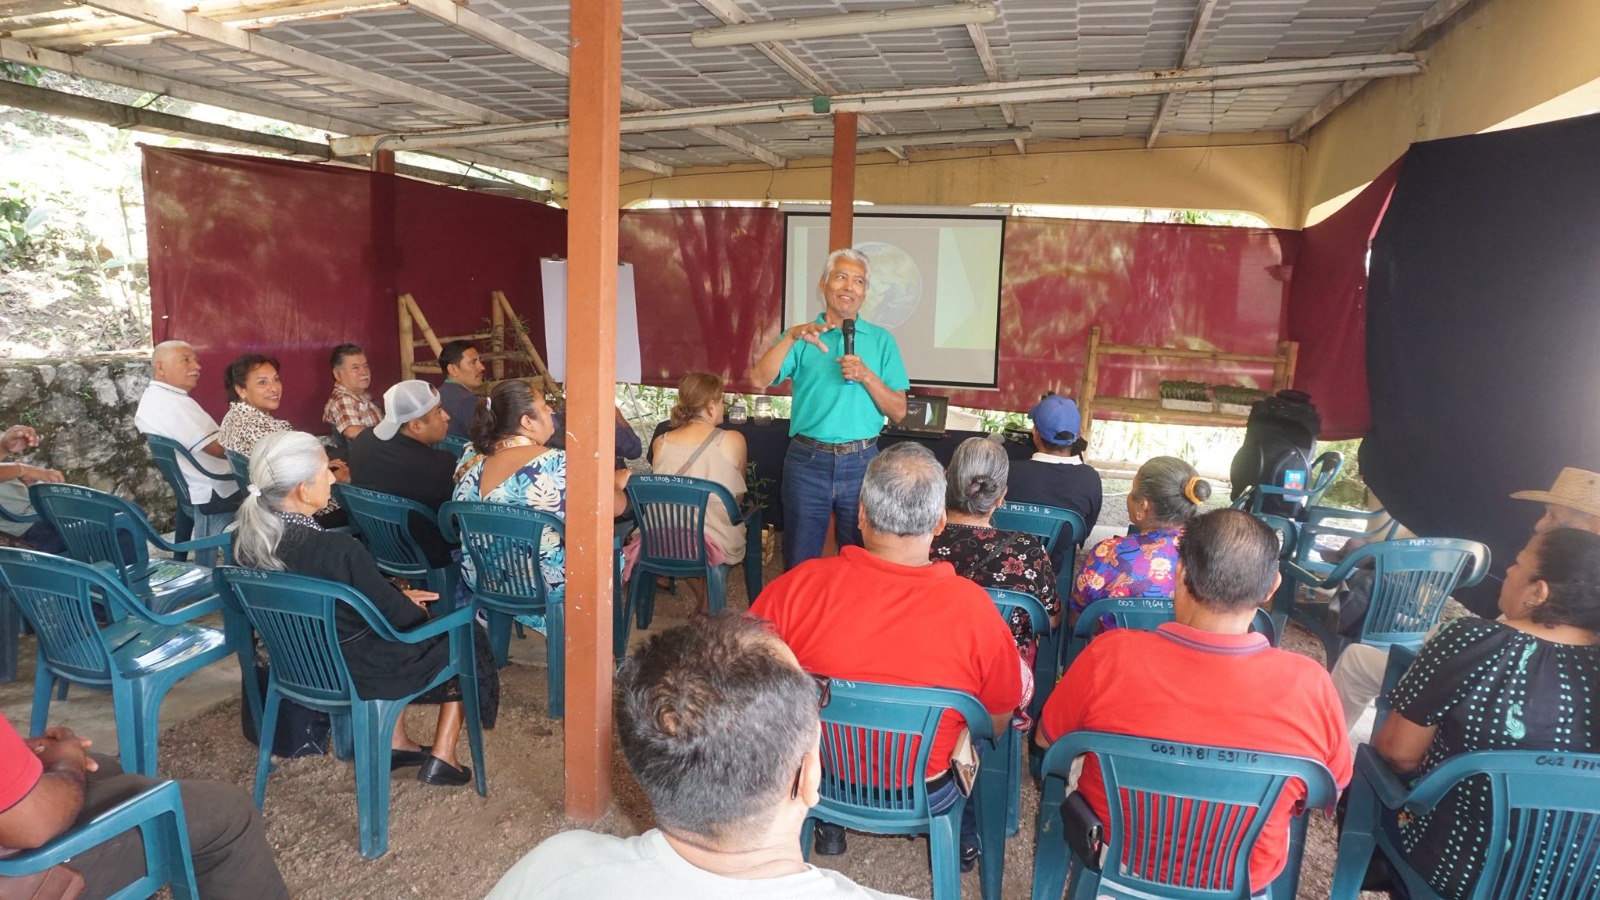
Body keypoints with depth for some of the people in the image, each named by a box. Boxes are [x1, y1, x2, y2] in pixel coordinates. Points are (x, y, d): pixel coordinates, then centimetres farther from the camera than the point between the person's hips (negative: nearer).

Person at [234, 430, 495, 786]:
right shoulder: (338, 550, -33)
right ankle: (441, 758, 23)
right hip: (358, 674, -7)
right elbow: (397, 617, -20)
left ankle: (396, 743, 34)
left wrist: (398, 598, 8)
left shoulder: (245, 542, -10)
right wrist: (420, 609, 3)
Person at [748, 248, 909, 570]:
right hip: (807, 461, 0)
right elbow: (760, 379, -10)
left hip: (861, 462, 1)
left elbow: (898, 412, 2)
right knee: (799, 564, 10)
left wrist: (867, 376, -13)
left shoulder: (882, 340, 6)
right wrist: (791, 337, -22)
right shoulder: (803, 337, 5)